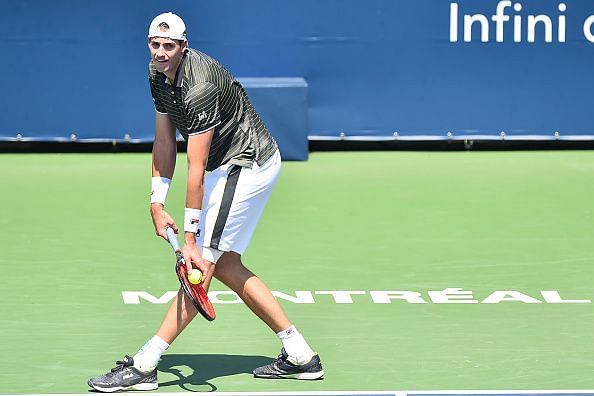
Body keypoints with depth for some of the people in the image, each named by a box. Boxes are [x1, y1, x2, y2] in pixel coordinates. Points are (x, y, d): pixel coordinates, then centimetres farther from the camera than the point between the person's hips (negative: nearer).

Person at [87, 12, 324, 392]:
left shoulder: (200, 87, -30)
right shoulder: (159, 72, -1)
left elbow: (196, 170, -29)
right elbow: (165, 140, 7)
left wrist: (191, 238, -27)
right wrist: (157, 203, 1)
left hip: (247, 165, -10)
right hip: (232, 166, 10)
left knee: (205, 262, -12)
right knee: (225, 265, 11)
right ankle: (300, 356, 14)